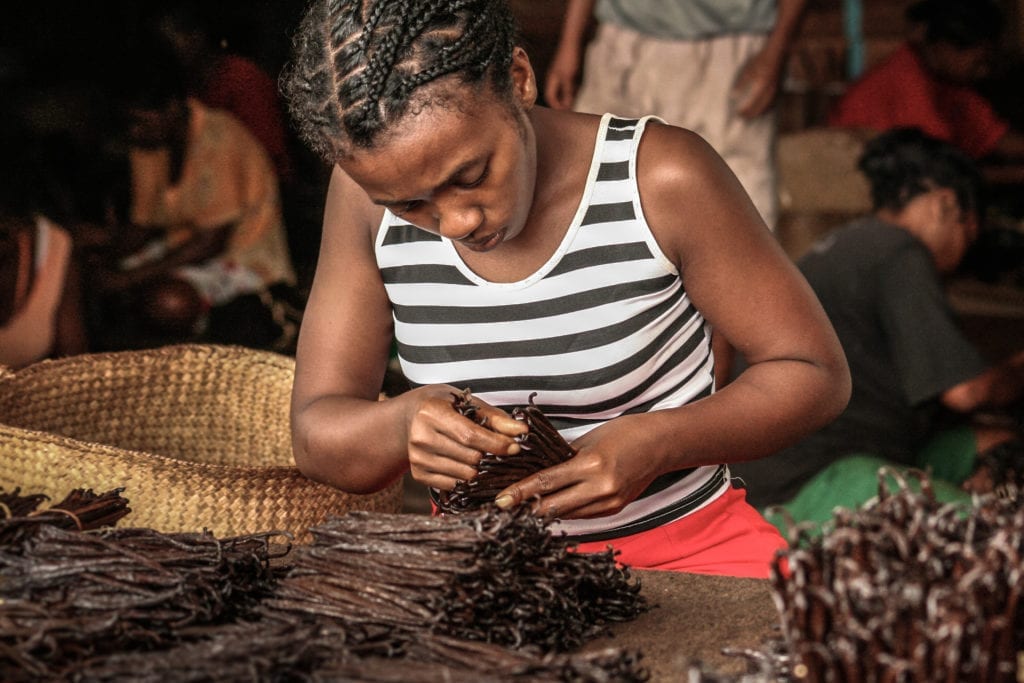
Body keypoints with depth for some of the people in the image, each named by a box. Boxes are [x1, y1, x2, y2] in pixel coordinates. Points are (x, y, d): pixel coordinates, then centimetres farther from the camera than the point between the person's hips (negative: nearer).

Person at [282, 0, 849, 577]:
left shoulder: (660, 178, -15)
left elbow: (816, 373, -7)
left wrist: (656, 444, -24)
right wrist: (402, 425, -25)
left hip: (682, 545, -1)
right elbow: (317, 436, -2)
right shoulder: (368, 192, -6)